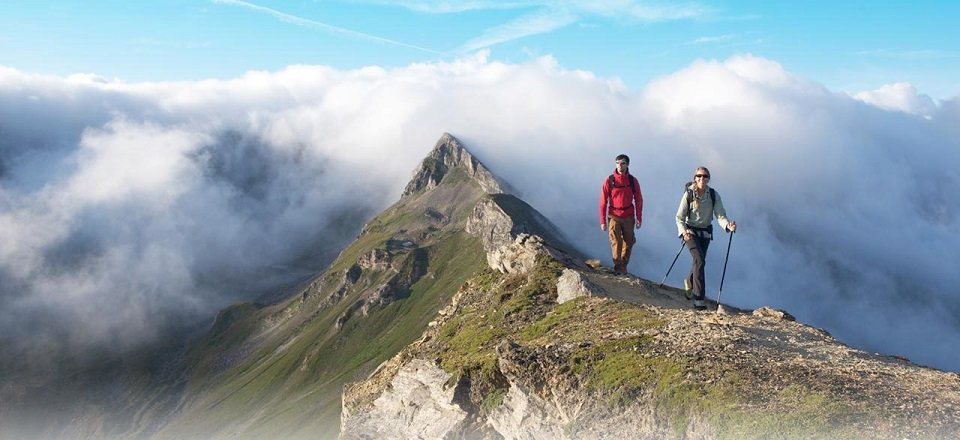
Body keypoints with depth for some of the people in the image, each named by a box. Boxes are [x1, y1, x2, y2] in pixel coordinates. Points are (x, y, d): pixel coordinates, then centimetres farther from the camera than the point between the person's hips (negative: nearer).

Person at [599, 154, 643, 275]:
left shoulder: (633, 181, 0)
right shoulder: (609, 181, -6)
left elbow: (638, 200, 7)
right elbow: (603, 202, -3)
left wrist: (639, 218, 3)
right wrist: (602, 221, -5)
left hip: (628, 217, 2)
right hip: (614, 217, -2)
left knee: (628, 243, 8)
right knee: (616, 242, -11)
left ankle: (624, 265, 25)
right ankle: (617, 267, -1)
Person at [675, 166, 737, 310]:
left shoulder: (714, 195, -7)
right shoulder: (689, 194, -14)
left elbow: (720, 215, -12)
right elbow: (679, 217, -11)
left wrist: (728, 225, -32)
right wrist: (683, 232, -26)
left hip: (706, 232, 4)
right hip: (690, 231, -4)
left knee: (698, 261, 16)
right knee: (700, 260, -20)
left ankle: (689, 282, 50)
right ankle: (698, 298, -18)